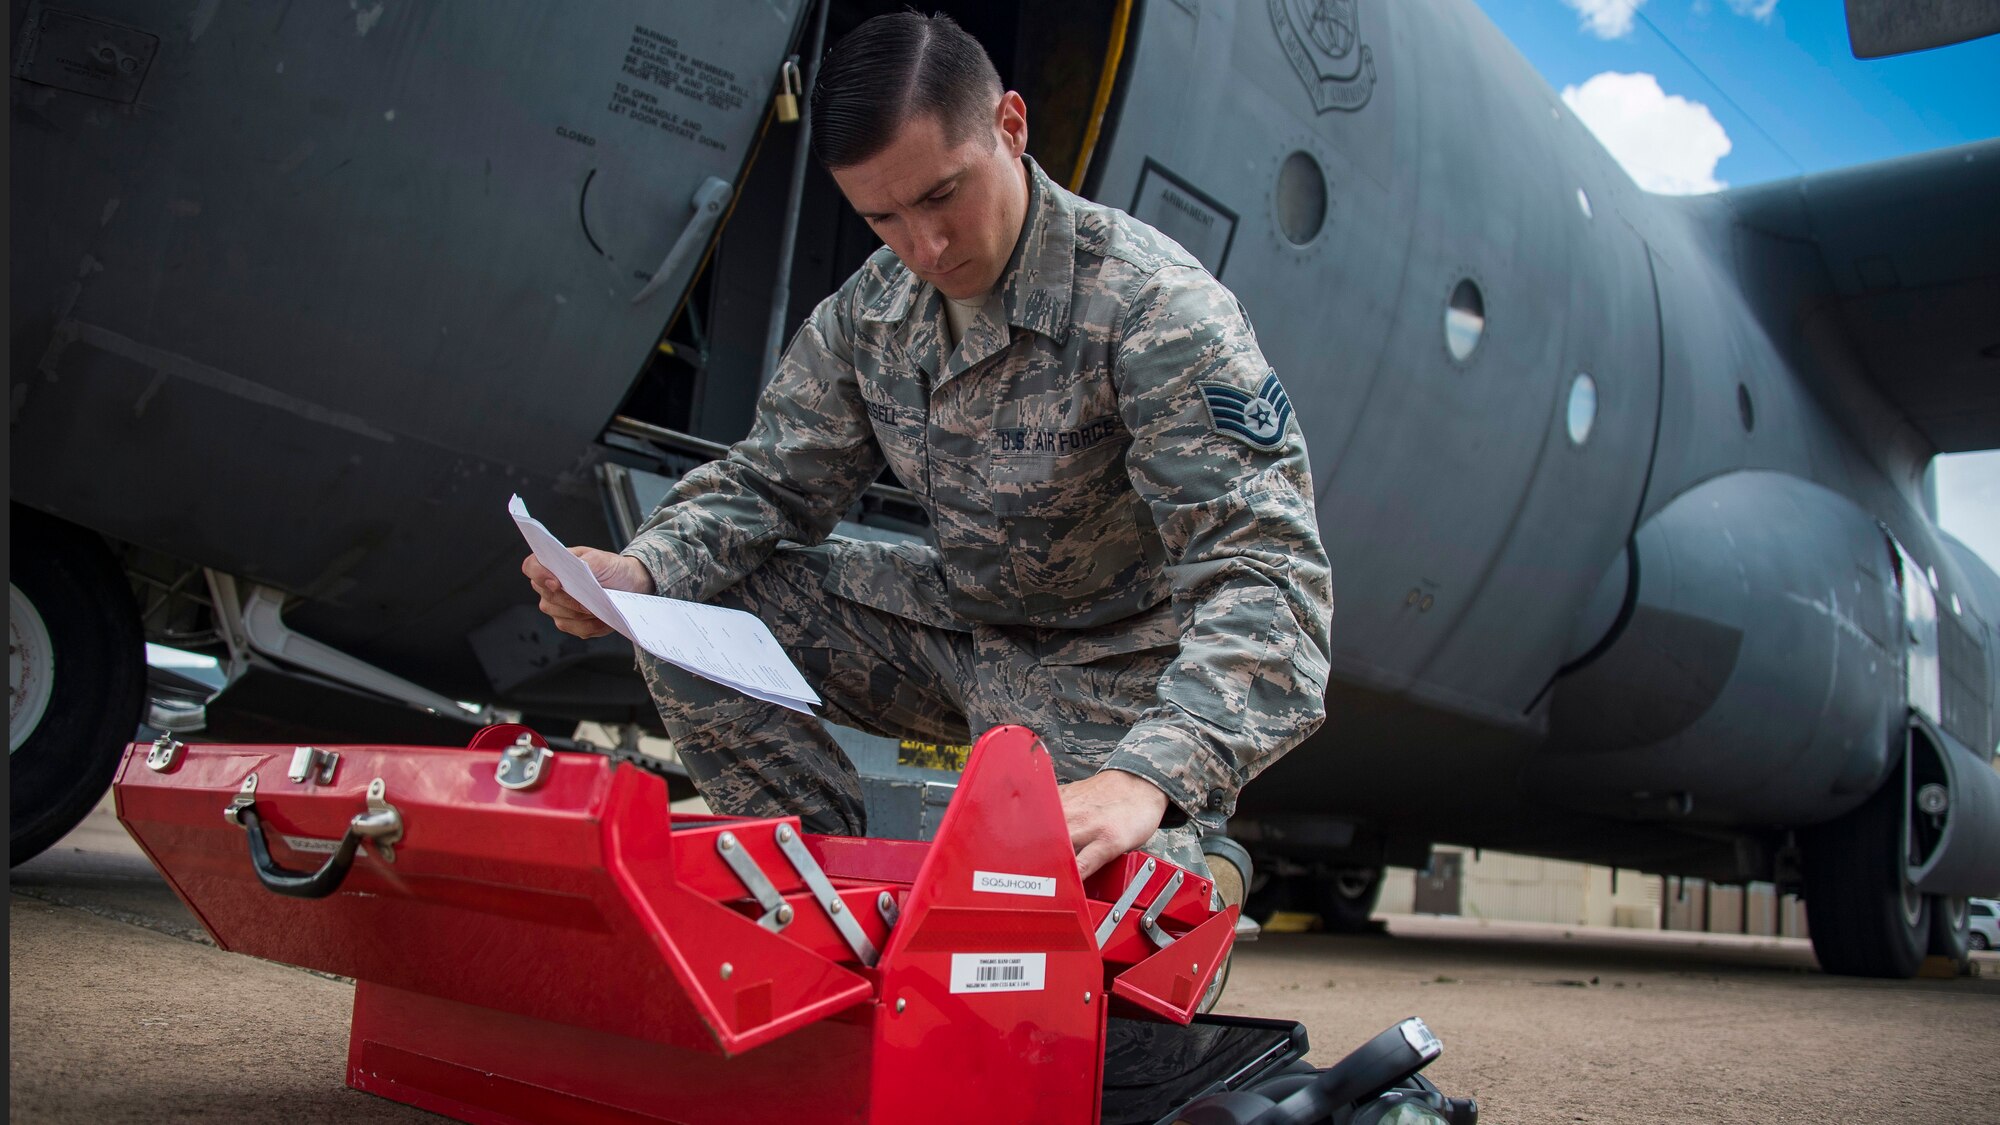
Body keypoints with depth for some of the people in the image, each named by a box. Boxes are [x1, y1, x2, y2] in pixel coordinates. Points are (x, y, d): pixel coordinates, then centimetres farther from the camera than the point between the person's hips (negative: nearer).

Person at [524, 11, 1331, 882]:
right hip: (959, 615, 6)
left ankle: (1197, 878, 6)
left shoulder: (1157, 308, -26)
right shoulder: (872, 308, -4)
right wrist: (641, 572, -18)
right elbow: (772, 482, 5)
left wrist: (1146, 780, -51)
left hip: (1120, 662, -6)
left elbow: (1267, 575, -34)